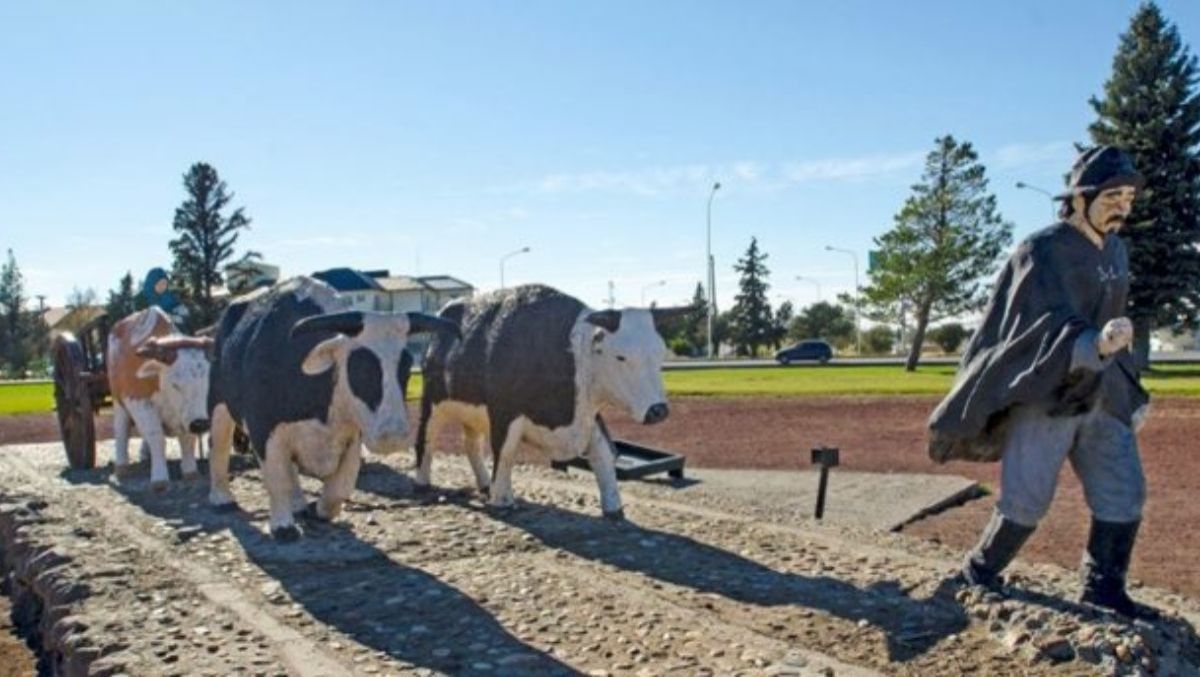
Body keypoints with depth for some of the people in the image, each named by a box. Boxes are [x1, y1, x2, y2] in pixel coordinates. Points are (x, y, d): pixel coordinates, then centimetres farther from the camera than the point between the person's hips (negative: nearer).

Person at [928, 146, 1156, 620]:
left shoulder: (1115, 252, 11)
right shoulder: (1042, 252, -14)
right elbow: (1052, 331, -24)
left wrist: (1130, 396, 22)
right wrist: (1095, 346, -44)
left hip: (1102, 394, 8)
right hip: (1045, 394, -7)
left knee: (1124, 496, 7)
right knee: (1026, 501, -6)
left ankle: (1104, 593, 22)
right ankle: (975, 581, 12)